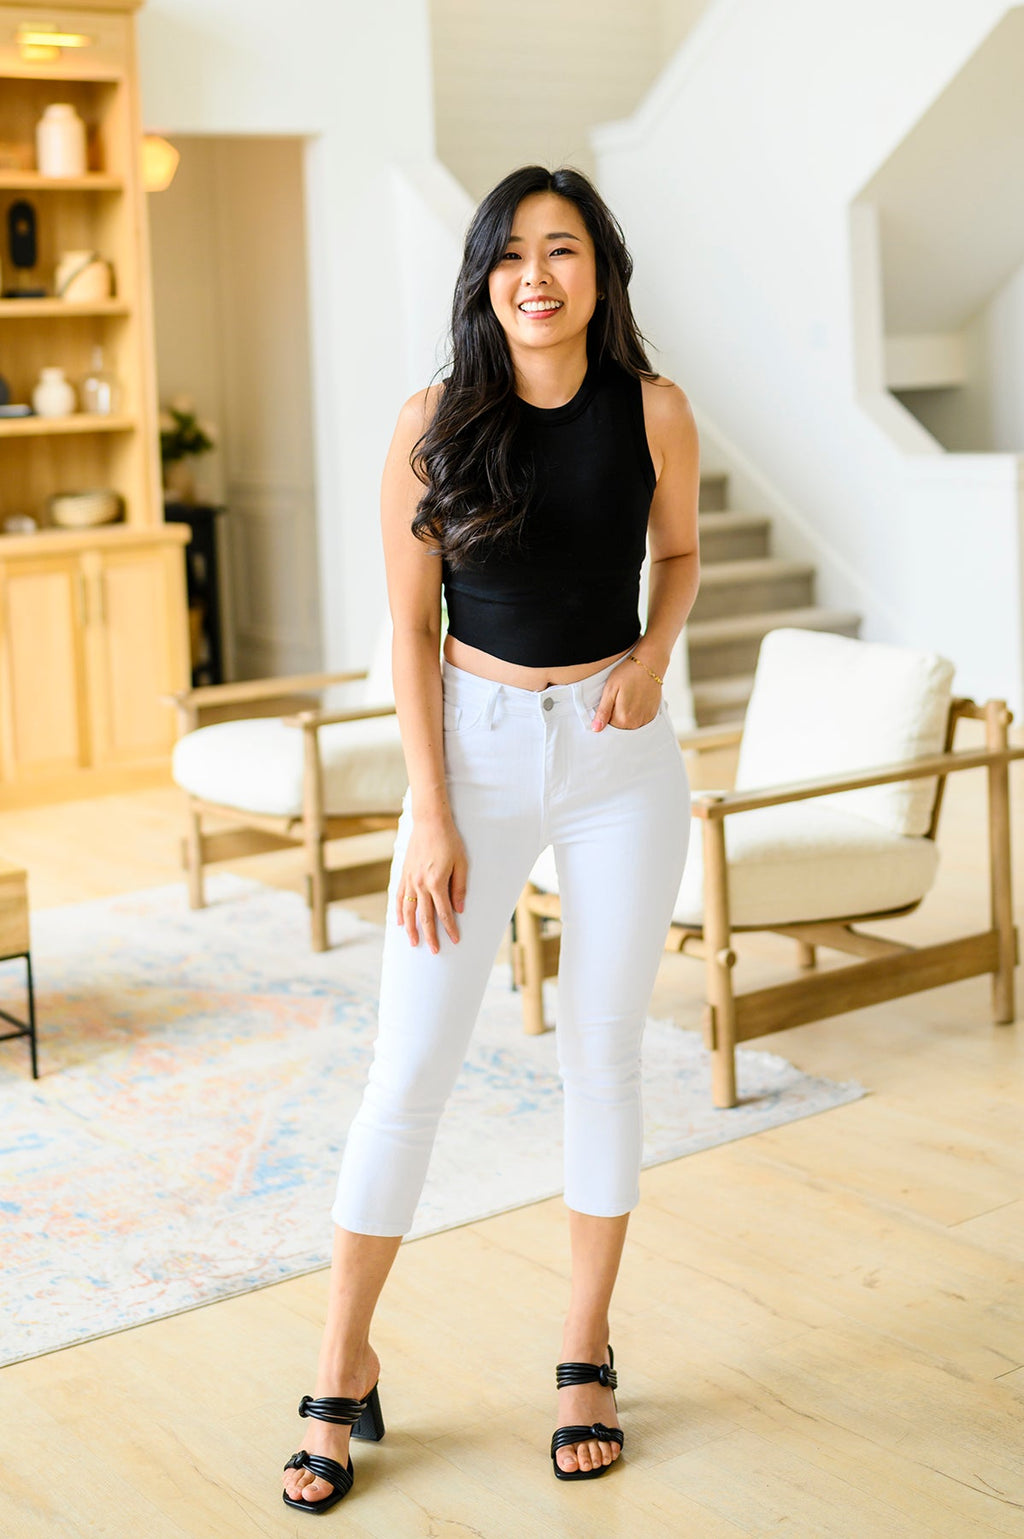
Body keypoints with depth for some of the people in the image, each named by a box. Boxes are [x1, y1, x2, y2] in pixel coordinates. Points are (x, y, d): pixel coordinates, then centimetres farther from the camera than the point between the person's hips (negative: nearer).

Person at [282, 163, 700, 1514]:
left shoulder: (653, 412, -4)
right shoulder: (435, 425, -7)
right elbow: (410, 628, -5)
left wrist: (655, 657, -7)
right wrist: (431, 817, -9)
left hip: (621, 755, 1)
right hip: (478, 745, -1)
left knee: (603, 1057, 9)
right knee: (409, 1070, 0)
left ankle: (587, 1356, 25)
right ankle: (345, 1377, 14)